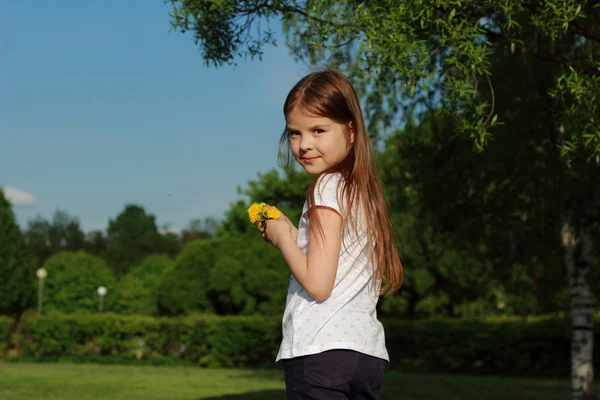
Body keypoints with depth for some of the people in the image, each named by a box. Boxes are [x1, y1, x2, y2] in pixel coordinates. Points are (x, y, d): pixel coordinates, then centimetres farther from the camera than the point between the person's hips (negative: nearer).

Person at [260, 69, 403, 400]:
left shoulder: (328, 187, -9)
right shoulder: (366, 190, 15)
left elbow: (317, 283, -15)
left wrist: (281, 238, -1)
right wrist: (294, 235, 14)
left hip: (321, 352, -9)